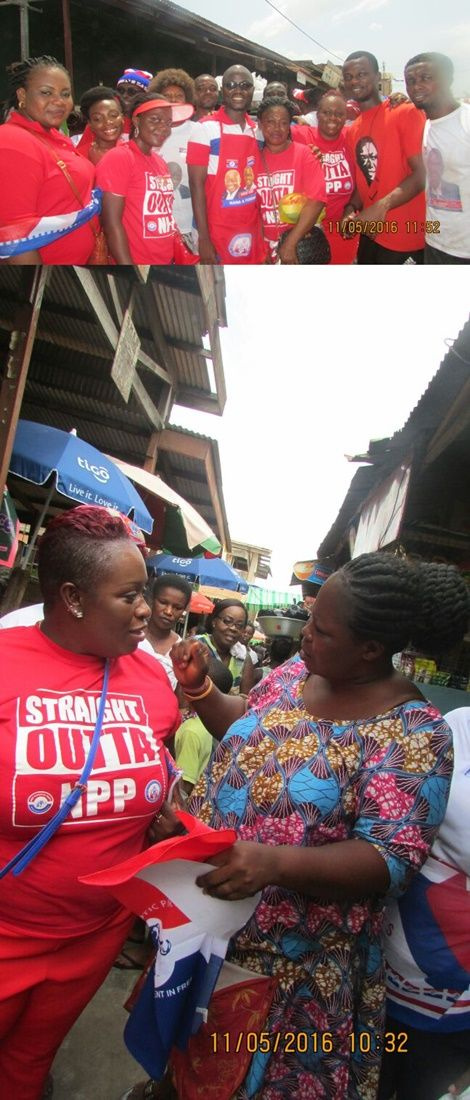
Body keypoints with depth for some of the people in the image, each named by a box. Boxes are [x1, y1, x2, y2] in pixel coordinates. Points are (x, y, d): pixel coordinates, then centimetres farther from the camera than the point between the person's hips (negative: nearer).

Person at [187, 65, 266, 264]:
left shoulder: (257, 131, 10)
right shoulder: (207, 129, -6)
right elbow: (197, 185, -10)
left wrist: (262, 230, 8)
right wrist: (203, 238, -17)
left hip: (251, 233, 5)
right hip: (217, 234, -5)